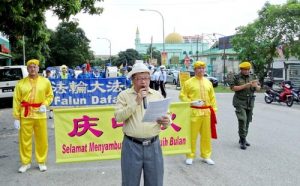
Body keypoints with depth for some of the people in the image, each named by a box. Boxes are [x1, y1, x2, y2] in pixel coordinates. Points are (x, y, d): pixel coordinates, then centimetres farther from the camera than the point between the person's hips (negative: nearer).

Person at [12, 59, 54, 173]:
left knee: (42, 139, 6)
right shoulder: (21, 83, 1)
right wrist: (16, 118, -3)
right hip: (25, 115, 0)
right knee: (25, 139, 6)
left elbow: (50, 95, 12)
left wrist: (45, 104, -8)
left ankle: (42, 162, 22)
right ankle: (25, 162, 22)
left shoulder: (45, 81, 3)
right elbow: (16, 101, 1)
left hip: (40, 115, 0)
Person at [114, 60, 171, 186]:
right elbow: (118, 116, -12)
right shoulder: (124, 95, -1)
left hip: (153, 145, 2)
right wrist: (136, 102, -17)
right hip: (132, 145, -2)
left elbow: (167, 117, 9)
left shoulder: (157, 95, 7)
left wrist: (166, 121, -15)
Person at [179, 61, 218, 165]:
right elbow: (182, 95, -2)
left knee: (206, 135, 11)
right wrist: (191, 102, -15)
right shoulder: (189, 82, -3)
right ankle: (190, 156, 16)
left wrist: (214, 110, 8)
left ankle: (206, 156, 25)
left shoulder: (208, 82, 11)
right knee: (192, 134, 1)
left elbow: (212, 97, 14)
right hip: (194, 112, -4)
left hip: (207, 112, 4)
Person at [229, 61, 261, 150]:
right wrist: (245, 86, -18)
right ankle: (242, 140, -9)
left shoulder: (252, 77, 9)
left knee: (247, 121, 7)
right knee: (242, 120, -15)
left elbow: (258, 88, 8)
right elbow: (233, 88, -12)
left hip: (250, 102, 4)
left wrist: (256, 85, -15)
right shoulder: (236, 77, -2)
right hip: (240, 102, -4)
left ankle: (243, 139, 21)